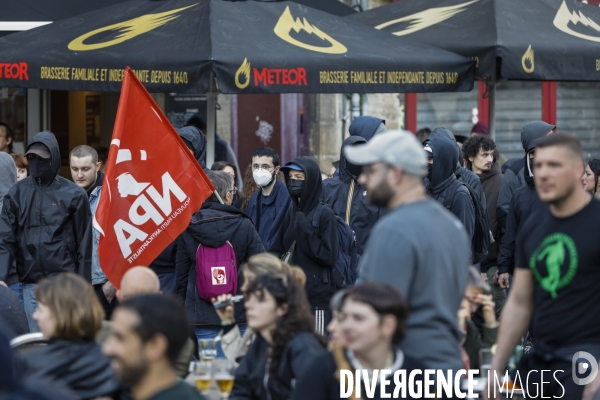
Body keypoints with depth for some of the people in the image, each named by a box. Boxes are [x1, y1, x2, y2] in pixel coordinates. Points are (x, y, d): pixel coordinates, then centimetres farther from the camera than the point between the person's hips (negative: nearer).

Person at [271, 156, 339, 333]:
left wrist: (305, 231, -13)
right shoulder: (292, 213, 13)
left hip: (318, 298, -6)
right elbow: (277, 250, 15)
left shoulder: (324, 214, -6)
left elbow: (329, 257, -12)